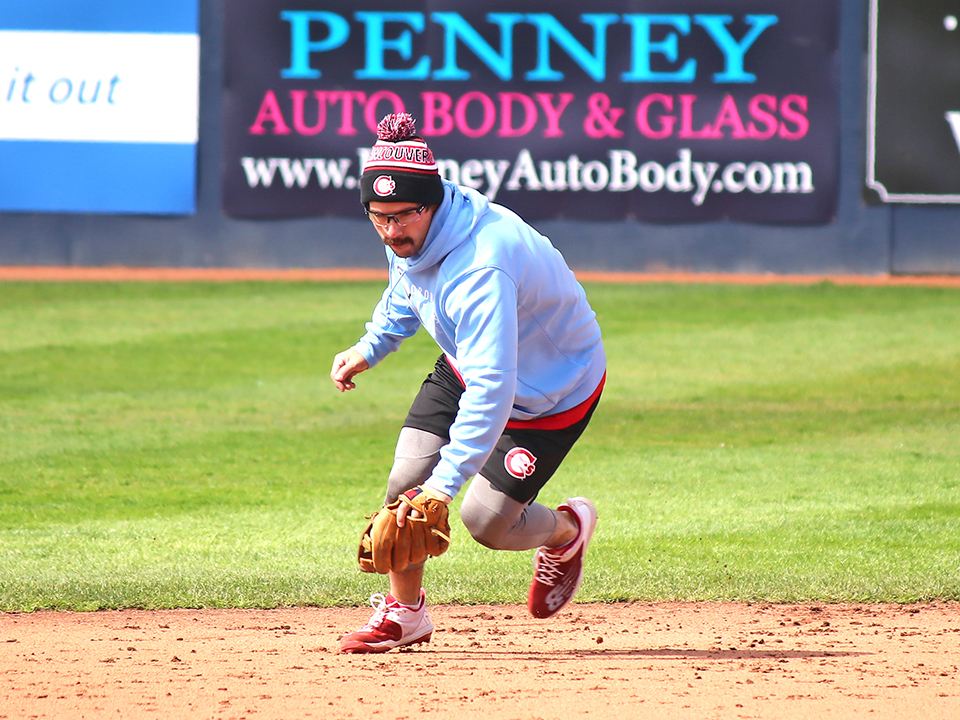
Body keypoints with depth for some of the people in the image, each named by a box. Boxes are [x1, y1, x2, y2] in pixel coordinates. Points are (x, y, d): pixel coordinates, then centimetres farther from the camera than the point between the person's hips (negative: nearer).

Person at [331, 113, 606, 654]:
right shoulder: (409, 238, -14)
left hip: (554, 390, -7)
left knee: (487, 521, -8)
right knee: (407, 483, -6)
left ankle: (568, 530, 25)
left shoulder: (481, 270, -41)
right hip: (467, 365, 7)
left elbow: (491, 391, -46)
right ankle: (404, 613, 14)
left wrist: (446, 482, -51)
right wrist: (369, 350, 4)